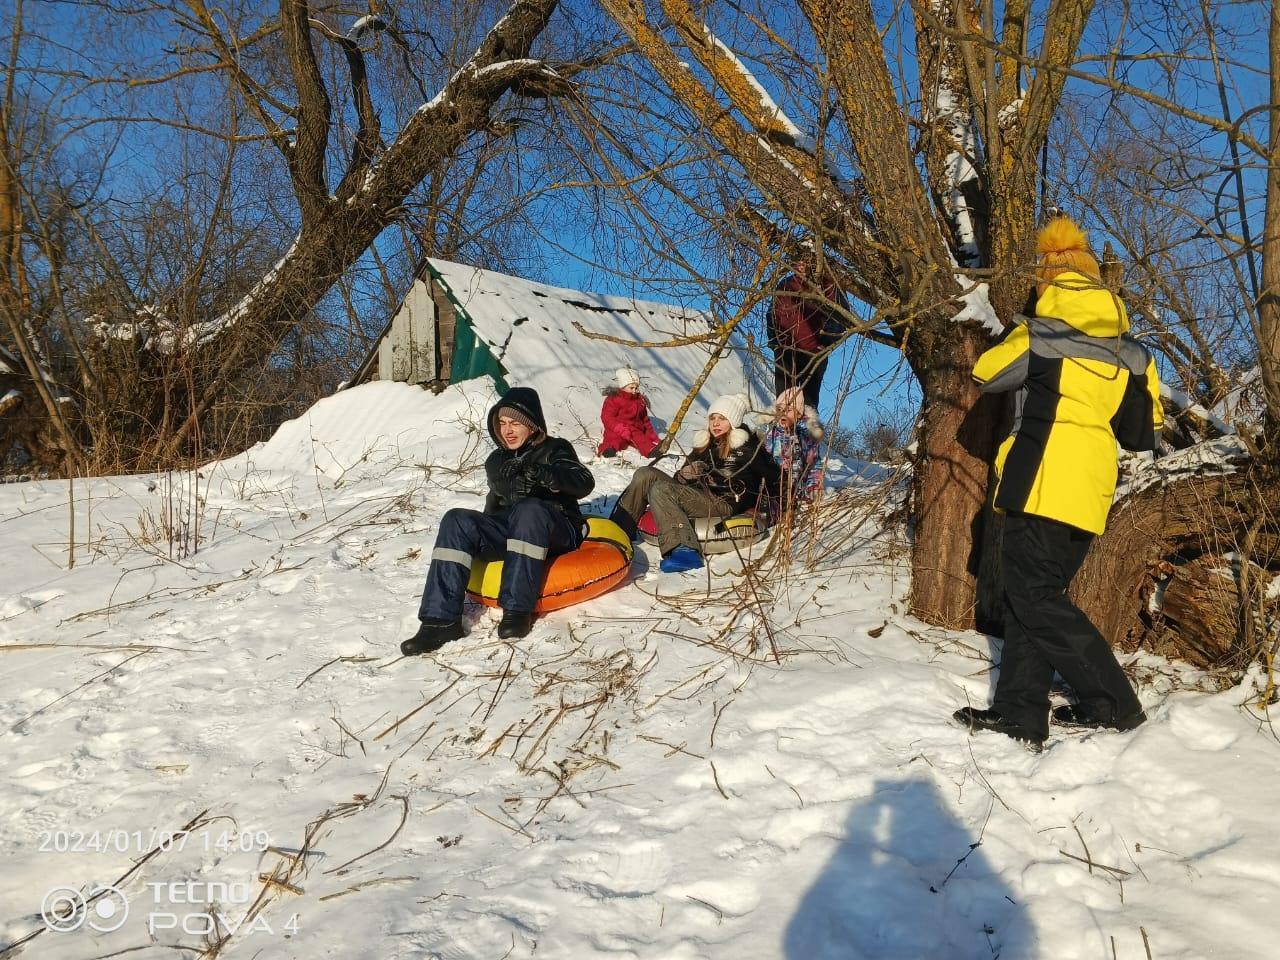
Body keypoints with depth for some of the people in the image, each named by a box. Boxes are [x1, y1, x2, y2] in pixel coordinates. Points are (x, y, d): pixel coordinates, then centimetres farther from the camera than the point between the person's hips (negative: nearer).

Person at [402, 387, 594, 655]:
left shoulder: (554, 450, 5)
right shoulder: (497, 461, 22)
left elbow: (584, 482, -14)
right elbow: (495, 505, 16)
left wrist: (543, 474, -35)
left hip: (556, 534, -4)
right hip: (509, 530, 5)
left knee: (529, 509, -38)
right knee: (457, 520, -21)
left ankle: (518, 610, -37)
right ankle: (442, 619, -32)